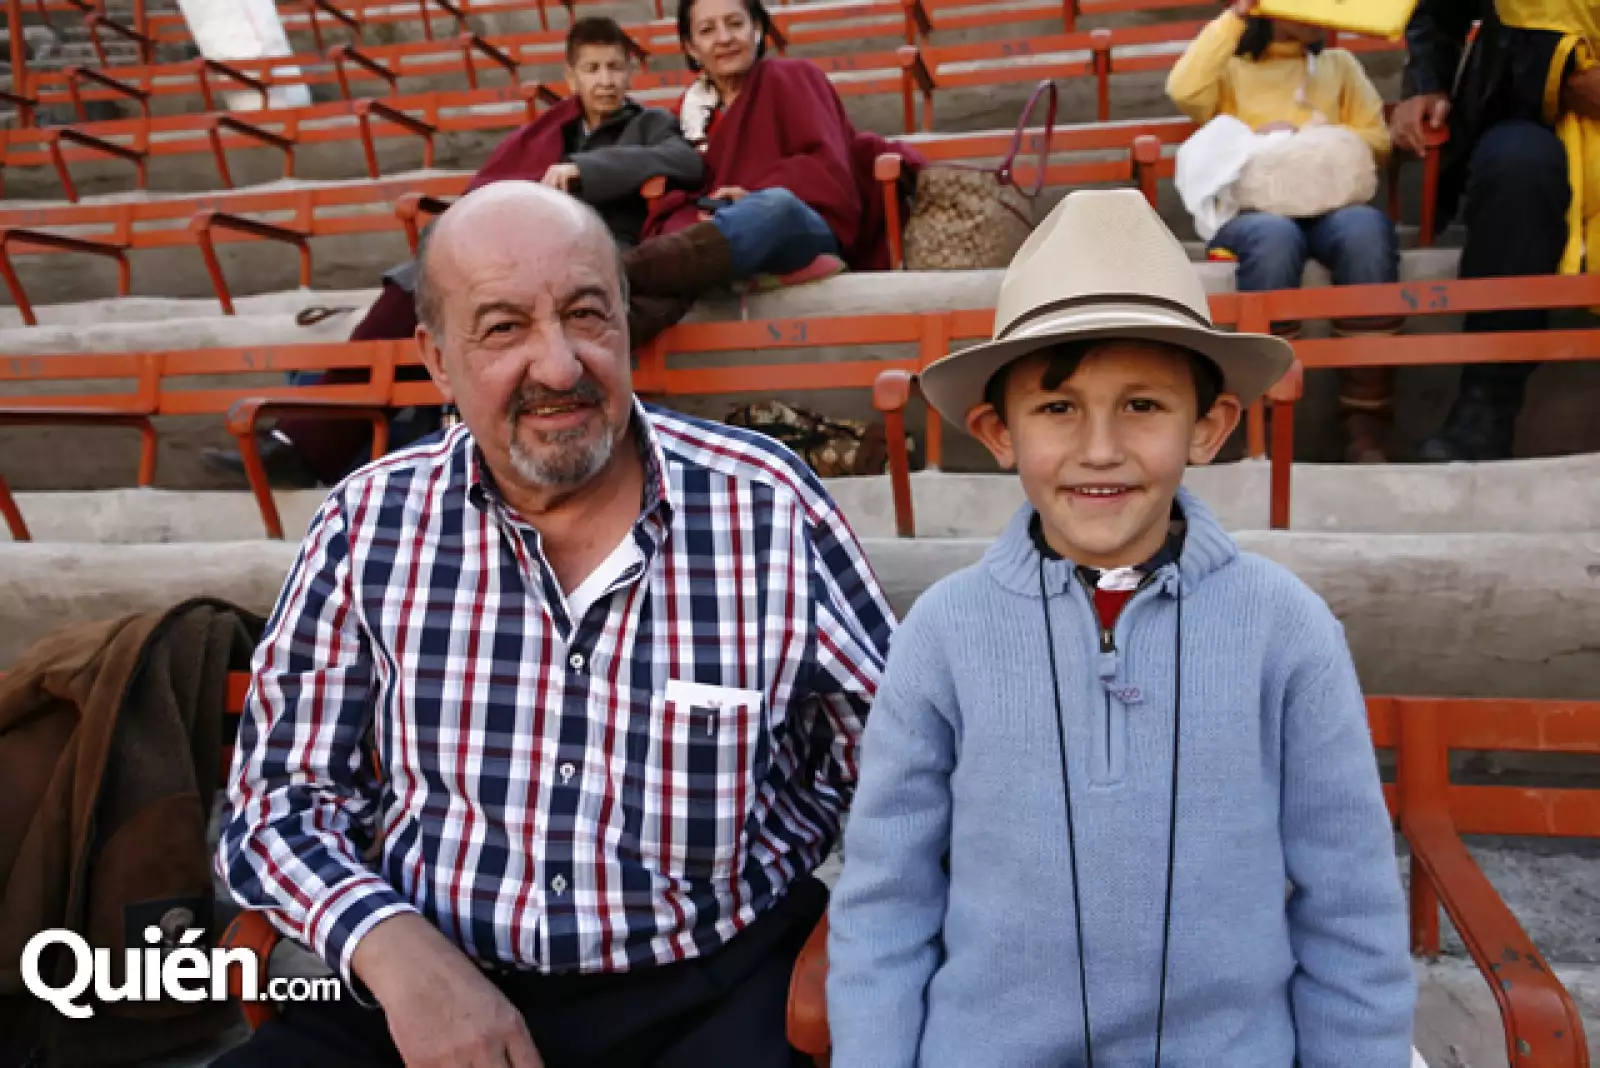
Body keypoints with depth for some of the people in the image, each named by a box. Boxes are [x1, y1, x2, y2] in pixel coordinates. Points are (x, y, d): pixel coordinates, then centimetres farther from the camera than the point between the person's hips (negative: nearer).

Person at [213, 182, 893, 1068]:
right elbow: (279, 798, 3)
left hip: (709, 990, -2)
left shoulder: (769, 510, -8)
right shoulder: (368, 526, -3)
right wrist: (397, 952, -14)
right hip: (426, 985, 3)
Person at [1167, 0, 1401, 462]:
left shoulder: (1339, 64, 27)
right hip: (1249, 212, -2)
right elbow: (1185, 92, -6)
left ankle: (1365, 420, -32)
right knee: (1274, 236, -39)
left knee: (1366, 229, -35)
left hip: (1327, 207, 2)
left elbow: (1377, 139, 14)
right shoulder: (1229, 67, 19)